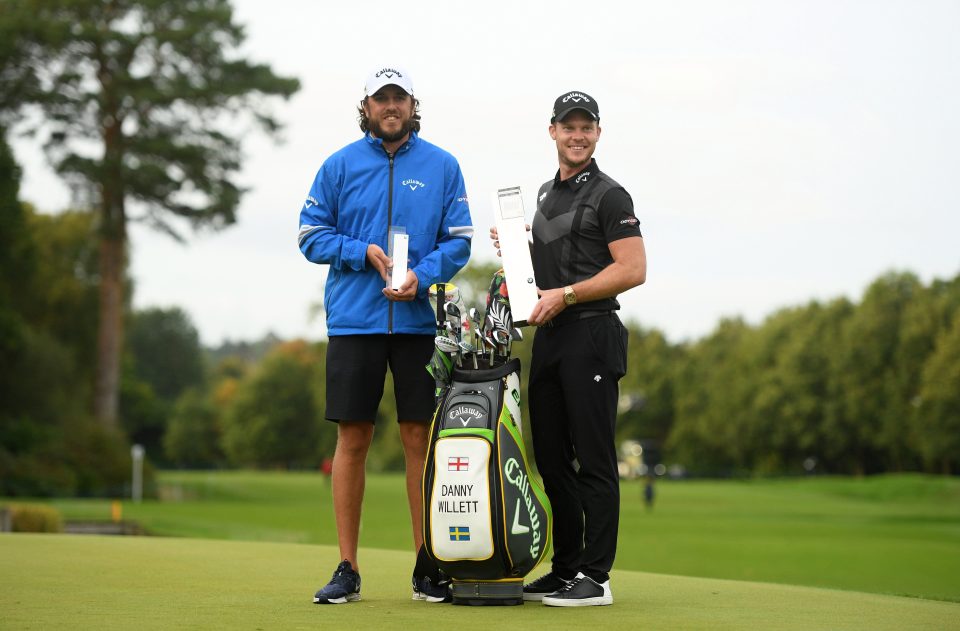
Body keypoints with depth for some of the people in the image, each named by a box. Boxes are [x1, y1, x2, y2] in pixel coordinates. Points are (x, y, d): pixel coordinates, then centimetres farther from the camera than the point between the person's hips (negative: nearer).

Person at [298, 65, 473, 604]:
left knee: (420, 439, 2)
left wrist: (423, 274, -14)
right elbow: (312, 235, 6)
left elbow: (459, 240, 4)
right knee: (352, 440, 1)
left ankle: (427, 565, 11)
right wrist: (363, 252, -10)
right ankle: (348, 569, 8)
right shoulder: (340, 165, 5)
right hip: (353, 320, 0)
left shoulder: (442, 166, 6)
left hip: (418, 319, 0)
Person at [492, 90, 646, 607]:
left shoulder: (609, 196, -6)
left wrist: (566, 294, -16)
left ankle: (596, 578, -3)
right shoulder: (546, 194, 19)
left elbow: (633, 269, -14)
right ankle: (565, 570, 18)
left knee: (594, 461, -6)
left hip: (591, 333, -8)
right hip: (549, 336, 8)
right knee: (551, 459, 10)